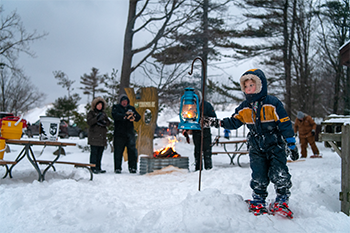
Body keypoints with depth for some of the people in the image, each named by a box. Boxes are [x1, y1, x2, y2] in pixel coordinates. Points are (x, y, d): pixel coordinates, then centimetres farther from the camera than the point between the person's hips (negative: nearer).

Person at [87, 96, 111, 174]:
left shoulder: (103, 113, 20)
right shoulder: (91, 113, 4)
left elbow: (108, 122, 11)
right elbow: (89, 122, -11)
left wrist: (103, 122, -9)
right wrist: (97, 118, -23)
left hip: (102, 136, 6)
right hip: (94, 136, -5)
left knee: (100, 153, 7)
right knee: (94, 152, -10)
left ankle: (98, 168, 12)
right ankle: (93, 168, -8)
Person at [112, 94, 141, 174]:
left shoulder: (131, 108, 17)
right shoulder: (116, 107, 7)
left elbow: (138, 117, 8)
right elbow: (115, 115, -14)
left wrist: (133, 116, -14)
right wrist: (125, 116, -25)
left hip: (130, 133, 3)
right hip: (119, 134, -3)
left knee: (132, 151, 0)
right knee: (118, 151, 0)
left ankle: (132, 167, 8)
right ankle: (117, 168, 9)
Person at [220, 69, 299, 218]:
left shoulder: (273, 103, -9)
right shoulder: (244, 108, 4)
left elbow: (285, 124, -6)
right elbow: (234, 122, 8)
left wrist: (292, 145, -5)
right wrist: (221, 123, -12)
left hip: (275, 145, -3)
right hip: (256, 148, 3)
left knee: (279, 175, -8)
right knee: (258, 177, 5)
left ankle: (282, 200, 13)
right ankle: (258, 201, 23)